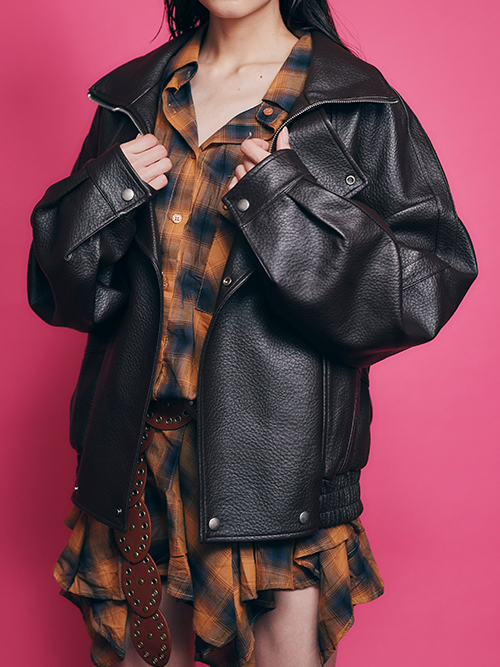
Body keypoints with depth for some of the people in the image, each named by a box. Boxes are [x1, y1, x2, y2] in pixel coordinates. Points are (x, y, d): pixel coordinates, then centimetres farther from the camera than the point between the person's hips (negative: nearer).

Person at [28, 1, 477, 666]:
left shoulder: (356, 107, -2)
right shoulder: (135, 98, 10)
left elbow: (432, 282, -10)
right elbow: (59, 284, 12)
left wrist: (282, 199, -17)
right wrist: (110, 190, -7)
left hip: (276, 460, -3)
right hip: (137, 458, 4)